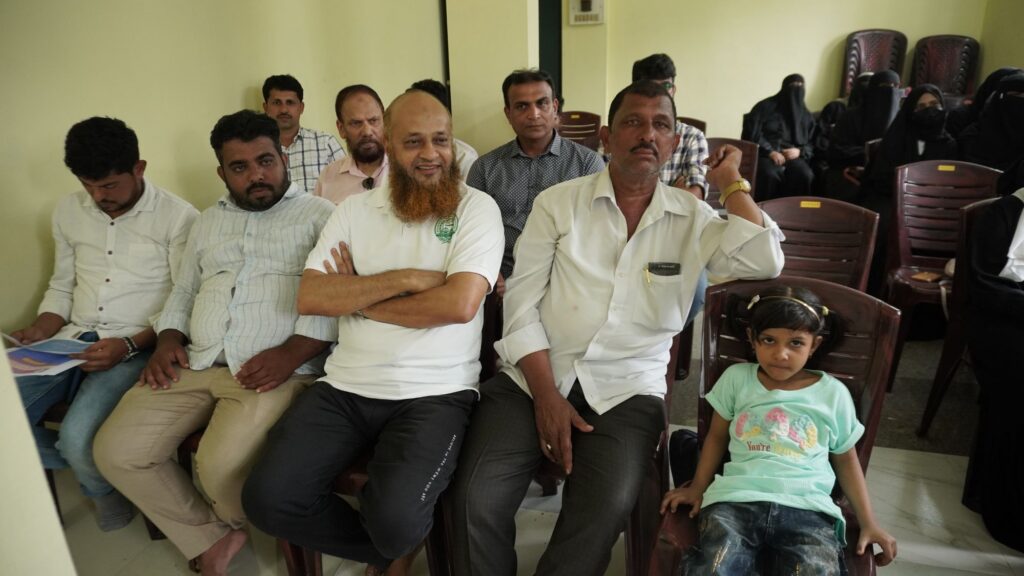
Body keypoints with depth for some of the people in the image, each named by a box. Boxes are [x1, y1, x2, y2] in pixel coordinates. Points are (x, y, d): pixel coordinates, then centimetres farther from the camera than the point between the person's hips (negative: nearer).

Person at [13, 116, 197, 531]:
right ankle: (90, 467, 12)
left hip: (138, 346, -6)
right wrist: (41, 329, 0)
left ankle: (104, 482, 10)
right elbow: (61, 287, 20)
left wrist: (128, 345, -21)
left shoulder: (178, 217, -9)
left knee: (78, 437, -27)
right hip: (72, 341, 6)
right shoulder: (69, 211, 11)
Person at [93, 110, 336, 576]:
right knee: (115, 451, -6)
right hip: (195, 365, 7)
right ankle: (209, 537, 13)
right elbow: (183, 292, 27)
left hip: (276, 371, -6)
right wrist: (168, 340, 8)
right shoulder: (208, 221, 23)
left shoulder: (320, 215, 2)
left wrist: (291, 351, -20)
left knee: (221, 467, -27)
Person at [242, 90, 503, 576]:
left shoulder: (476, 207, -1)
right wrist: (406, 279, -13)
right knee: (266, 499, -9)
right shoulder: (354, 210, 10)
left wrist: (357, 298, -6)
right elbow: (310, 298, -2)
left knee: (393, 518, -25)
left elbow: (460, 303, -16)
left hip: (434, 394, -4)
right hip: (345, 388, 5)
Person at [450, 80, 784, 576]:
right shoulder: (558, 202, 4)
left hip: (626, 390, 0)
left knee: (604, 511, -26)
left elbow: (764, 263, -7)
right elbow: (522, 300, -1)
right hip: (533, 377, 0)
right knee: (476, 500, -18)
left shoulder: (692, 218, 8)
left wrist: (732, 182, 2)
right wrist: (546, 395, -10)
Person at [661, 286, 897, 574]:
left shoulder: (833, 393, 13)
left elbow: (845, 458, 21)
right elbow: (717, 436, 21)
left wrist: (868, 521, 14)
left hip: (808, 507, 1)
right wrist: (699, 487, 14)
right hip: (737, 499, -1)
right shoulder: (736, 378, 12)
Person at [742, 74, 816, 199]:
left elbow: (812, 143, 18)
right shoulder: (765, 106, 7)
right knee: (770, 174, -38)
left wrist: (799, 151, -5)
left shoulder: (806, 116, 20)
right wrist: (770, 152, -14)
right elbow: (752, 133, -2)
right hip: (766, 155, -3)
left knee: (805, 175, -31)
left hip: (793, 157, 3)